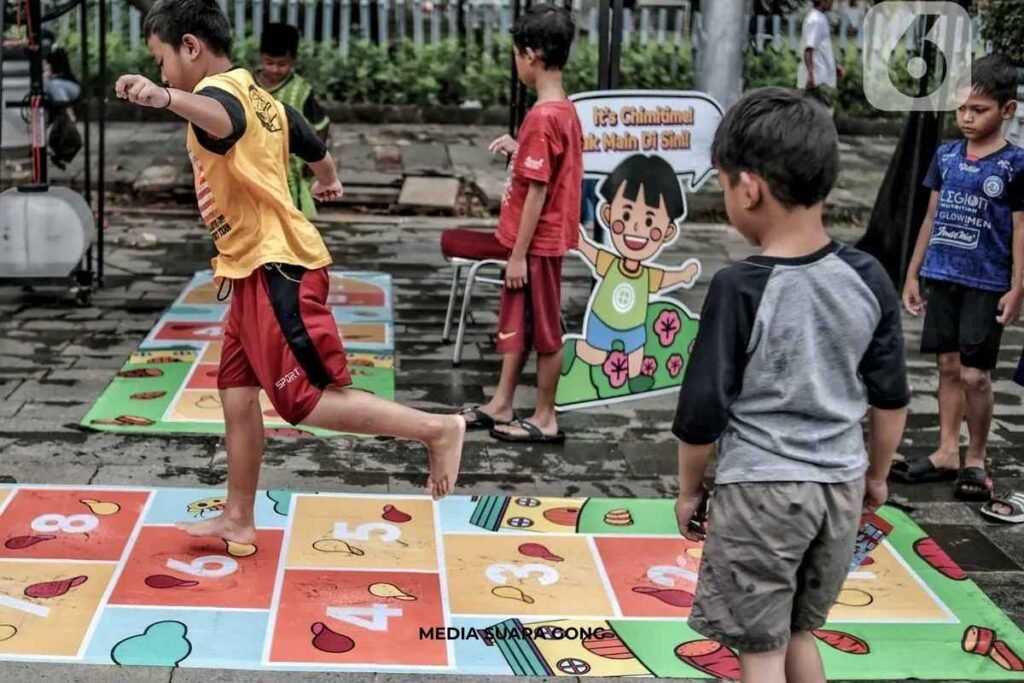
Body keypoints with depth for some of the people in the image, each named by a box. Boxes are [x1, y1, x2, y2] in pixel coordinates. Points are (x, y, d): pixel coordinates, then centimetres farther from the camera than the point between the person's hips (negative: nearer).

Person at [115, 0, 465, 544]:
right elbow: (315, 148, 34)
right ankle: (238, 519, 22)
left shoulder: (218, 90, -14)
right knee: (237, 392, 13)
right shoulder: (259, 98, 16)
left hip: (276, 269, -11)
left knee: (309, 402, -10)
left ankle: (437, 429, -3)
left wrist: (167, 99, -63)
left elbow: (221, 118, -42)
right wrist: (328, 181, 57)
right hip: (258, 271, 11)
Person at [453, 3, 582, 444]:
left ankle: (545, 419, 15)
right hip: (542, 241, 10)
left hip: (537, 245, -10)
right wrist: (517, 151, 9)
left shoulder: (541, 117, -22)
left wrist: (518, 255, -18)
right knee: (515, 325, 18)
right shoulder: (565, 110, 7)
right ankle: (501, 406, 29)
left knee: (543, 332, 3)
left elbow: (537, 192, -22)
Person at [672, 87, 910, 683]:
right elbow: (892, 398, 5)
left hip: (761, 488, -5)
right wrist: (876, 475, 20)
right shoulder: (869, 279, -4)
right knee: (800, 632, 22)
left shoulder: (740, 288, -18)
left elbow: (703, 410, -12)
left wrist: (690, 489, 3)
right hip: (840, 485, 5)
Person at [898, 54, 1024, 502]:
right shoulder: (946, 155, 7)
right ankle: (947, 453, 19)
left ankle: (976, 461, 13)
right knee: (948, 367, 11)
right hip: (941, 278, 5)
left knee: (975, 375, -2)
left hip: (986, 285, -4)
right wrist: (913, 273, 12)